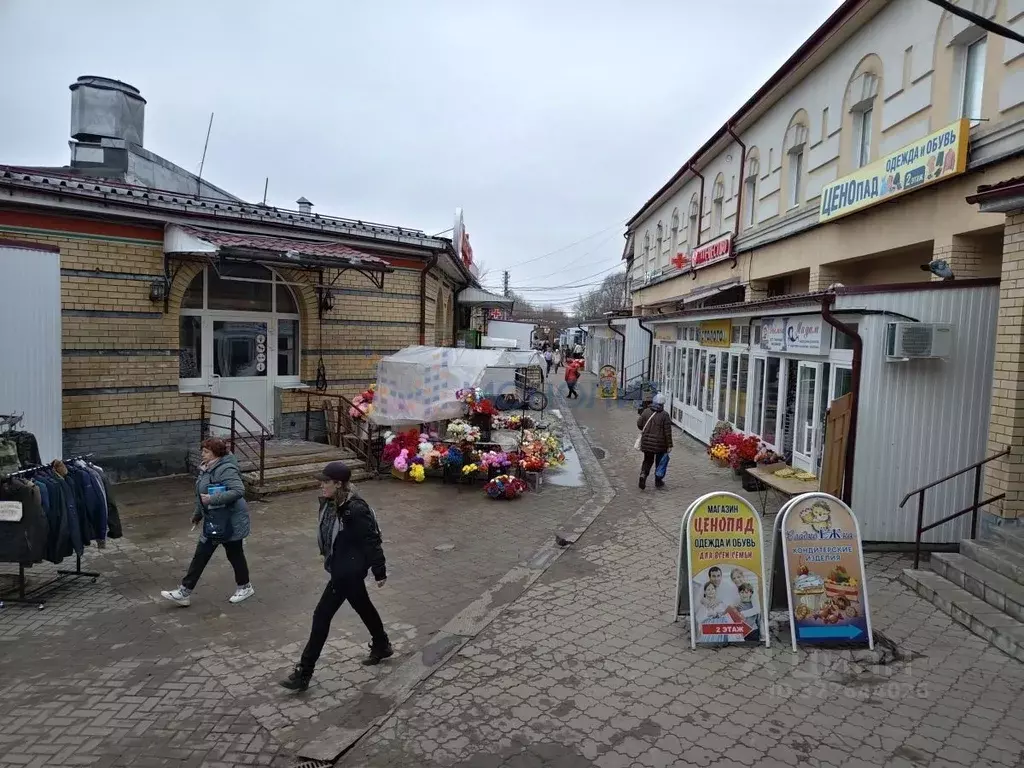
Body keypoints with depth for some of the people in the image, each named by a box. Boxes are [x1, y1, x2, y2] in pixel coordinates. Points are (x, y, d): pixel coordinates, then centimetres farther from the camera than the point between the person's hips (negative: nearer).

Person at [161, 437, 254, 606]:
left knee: (234, 554, 8)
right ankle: (184, 592, 18)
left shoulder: (226, 470, -23)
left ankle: (245, 587, 28)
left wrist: (213, 499, -33)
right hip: (213, 521, 9)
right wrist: (198, 514, 27)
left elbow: (239, 490, -34)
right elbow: (202, 494, 20)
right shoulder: (207, 468, 7)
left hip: (230, 522, -9)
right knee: (201, 555, 11)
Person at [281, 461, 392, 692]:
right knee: (362, 606, 24)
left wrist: (380, 571, -15)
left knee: (322, 615, -2)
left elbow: (371, 541, -21)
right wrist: (328, 558, 20)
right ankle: (382, 646, 46)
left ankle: (304, 673, 11)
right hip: (340, 567, 9)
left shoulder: (354, 509, -27)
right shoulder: (329, 503, -2)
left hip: (349, 570, -9)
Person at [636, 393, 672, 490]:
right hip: (660, 443, -3)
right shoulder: (665, 415, -11)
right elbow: (668, 432, -10)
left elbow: (639, 424, 4)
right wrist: (669, 445, -4)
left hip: (646, 442, 3)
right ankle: (658, 480, 20)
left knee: (648, 460, 17)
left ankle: (643, 474, -7)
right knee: (662, 460, 17)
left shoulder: (646, 411, -2)